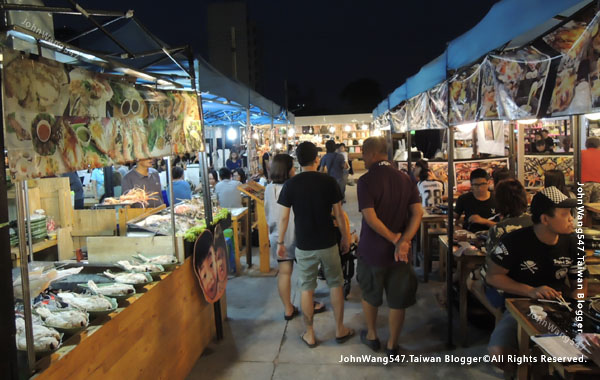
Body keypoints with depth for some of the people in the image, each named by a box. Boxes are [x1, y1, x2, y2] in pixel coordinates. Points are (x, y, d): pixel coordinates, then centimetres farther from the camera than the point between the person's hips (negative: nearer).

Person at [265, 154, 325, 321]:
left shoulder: (269, 189, -3)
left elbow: (267, 213, 8)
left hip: (278, 237, 5)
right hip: (296, 236, -4)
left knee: (284, 272, 11)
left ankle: (288, 309, 19)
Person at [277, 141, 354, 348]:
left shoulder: (291, 184, -7)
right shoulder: (329, 181, -7)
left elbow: (284, 217, -5)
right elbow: (338, 214, -3)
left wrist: (280, 242, 7)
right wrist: (345, 238, 9)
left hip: (304, 245, 0)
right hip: (328, 243, 0)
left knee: (307, 289, 10)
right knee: (335, 285, 15)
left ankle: (309, 334, 20)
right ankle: (340, 329, 24)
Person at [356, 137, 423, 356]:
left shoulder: (366, 180, -15)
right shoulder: (404, 179, 0)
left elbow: (371, 218, -22)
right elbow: (417, 213, -8)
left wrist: (395, 238, -14)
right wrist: (402, 242, -16)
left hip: (372, 250, -3)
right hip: (399, 253, 3)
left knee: (370, 295, 20)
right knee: (397, 300, 14)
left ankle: (371, 336, 36)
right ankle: (392, 345, 26)